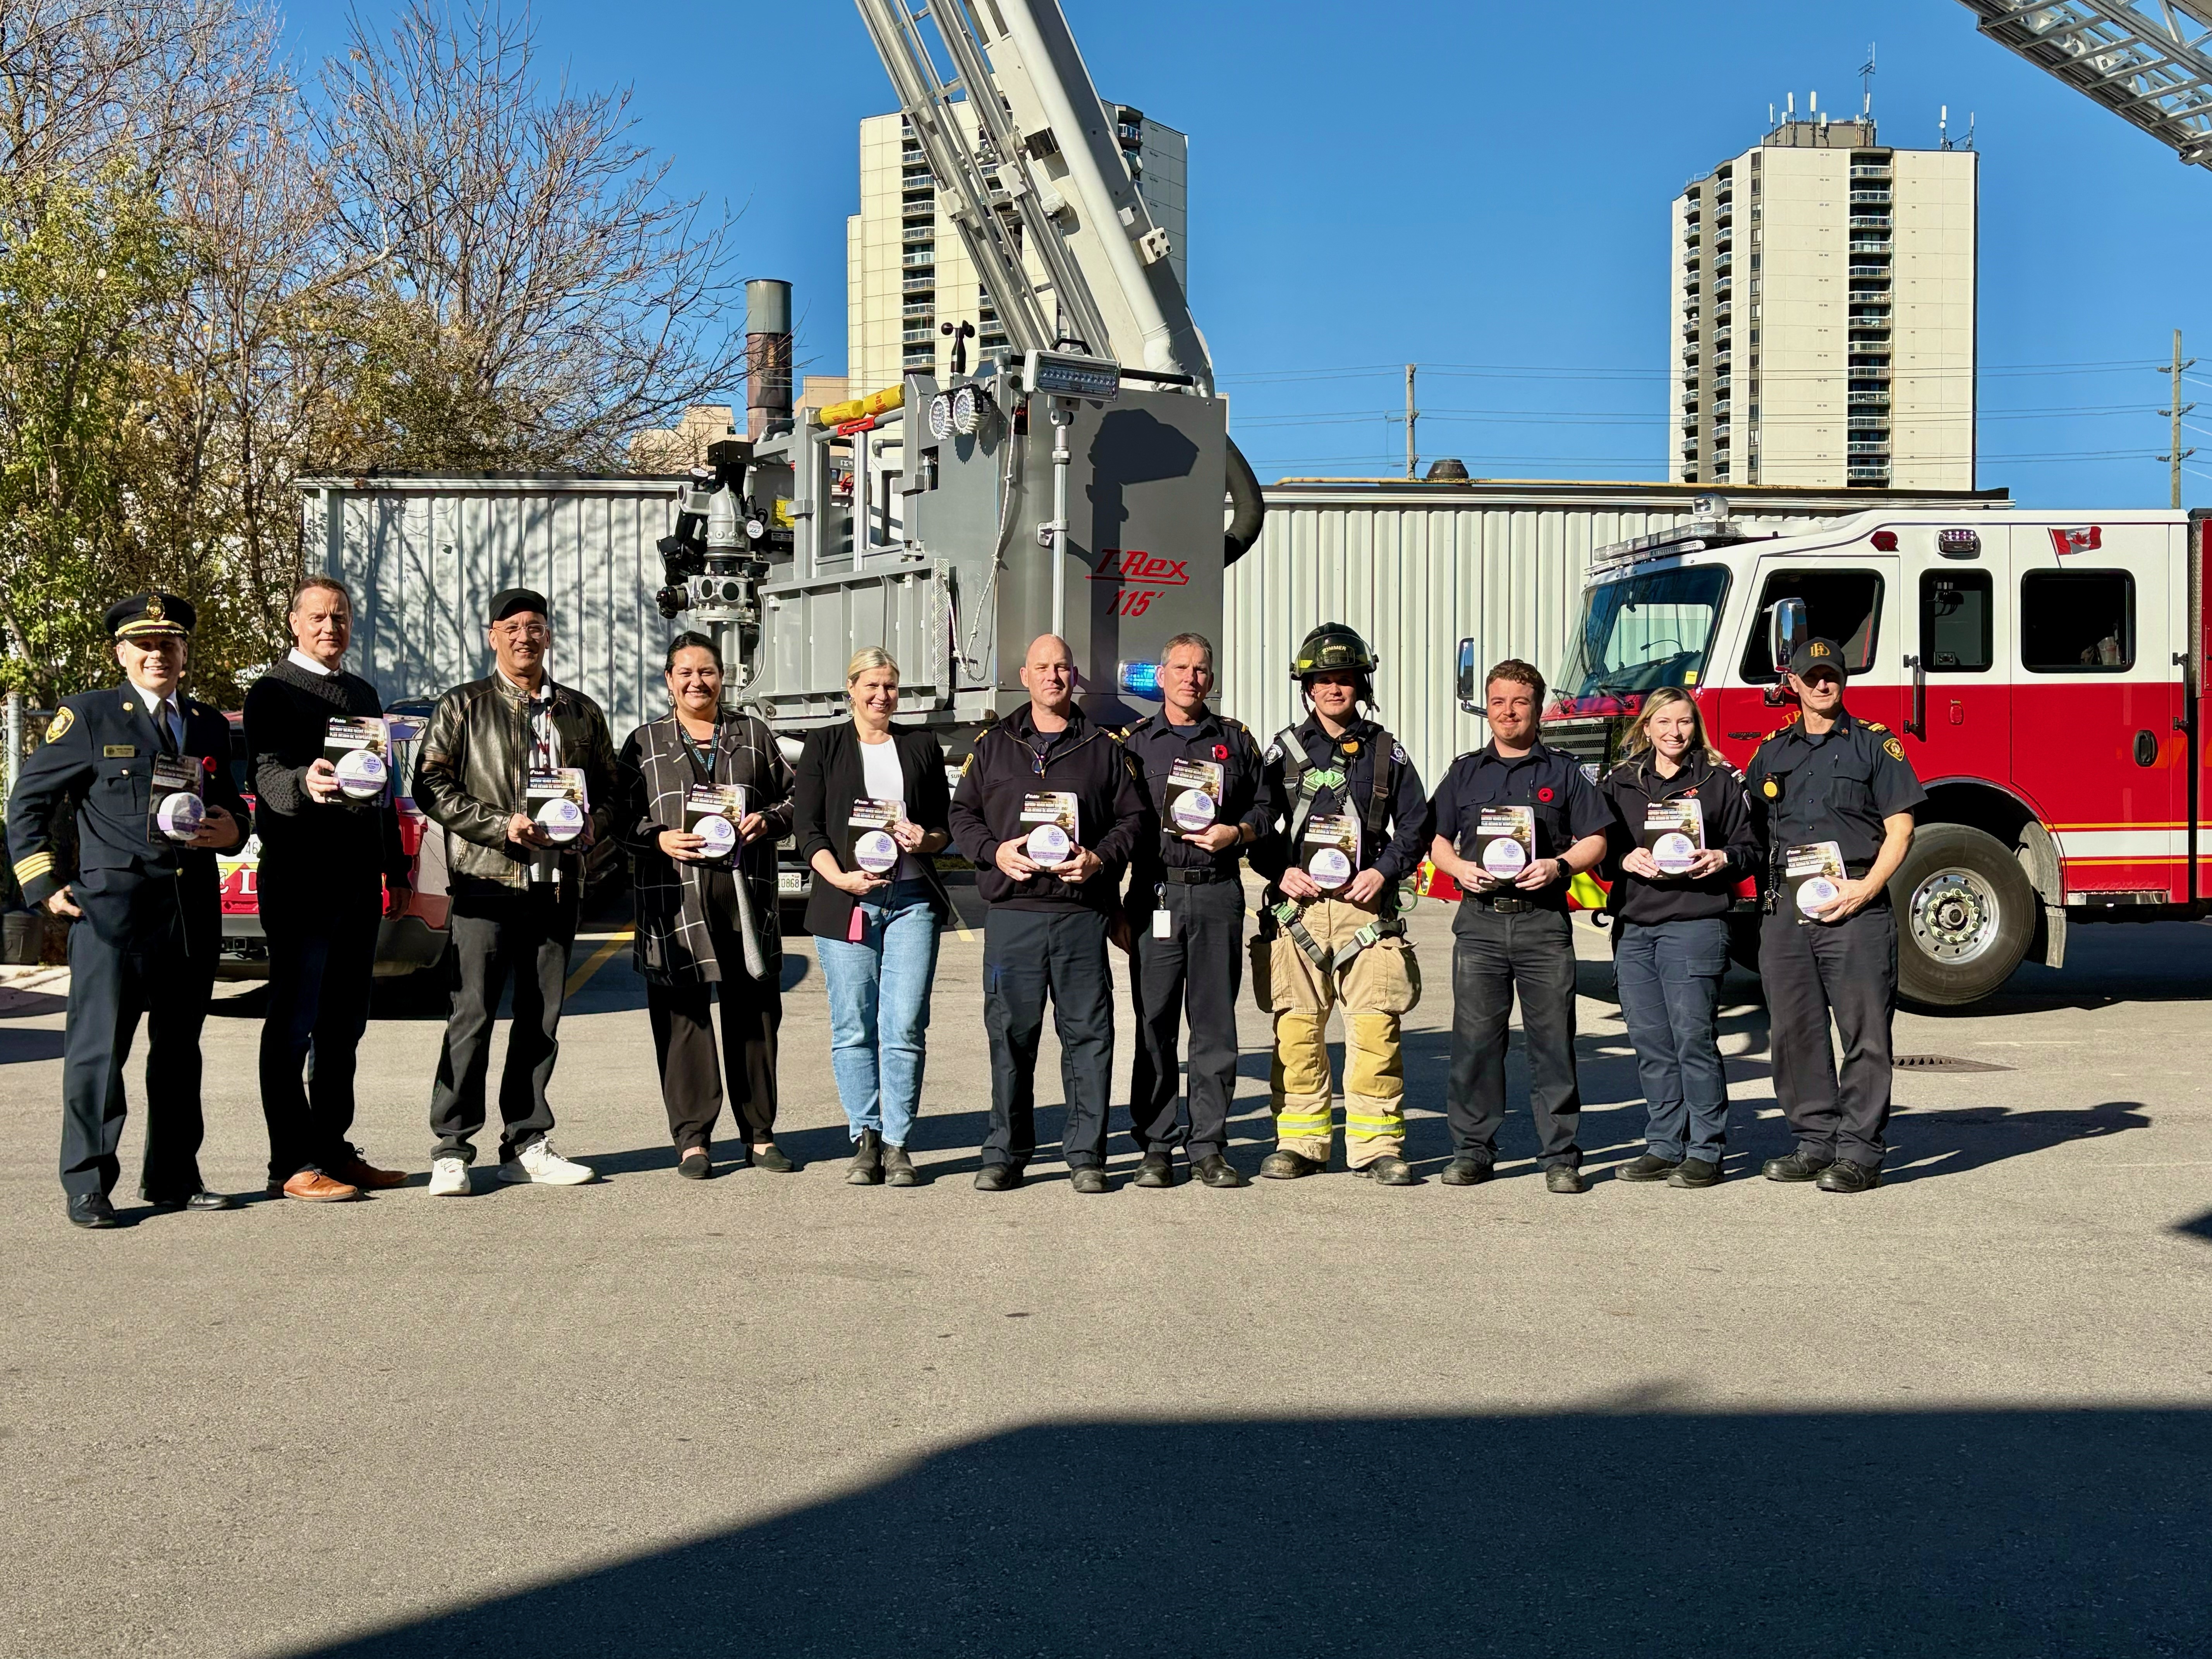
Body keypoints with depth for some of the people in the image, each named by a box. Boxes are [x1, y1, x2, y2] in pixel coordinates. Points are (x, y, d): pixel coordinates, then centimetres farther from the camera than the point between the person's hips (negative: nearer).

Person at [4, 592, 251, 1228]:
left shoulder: (209, 725, 15)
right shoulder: (89, 716, 2)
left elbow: (233, 806, 25)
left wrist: (232, 828, 1)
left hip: (194, 909, 5)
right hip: (113, 906, -5)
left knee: (180, 1046, 11)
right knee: (98, 1046, -4)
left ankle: (173, 1177, 20)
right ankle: (87, 1186, 4)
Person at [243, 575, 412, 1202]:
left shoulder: (364, 693, 19)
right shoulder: (273, 692, -2)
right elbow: (267, 775, -17)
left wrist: (396, 869, 19)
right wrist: (306, 783, -39)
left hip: (359, 882, 7)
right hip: (301, 880, -7)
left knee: (343, 1026, 12)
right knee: (293, 1025, -4)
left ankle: (334, 1151, 19)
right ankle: (293, 1167, -1)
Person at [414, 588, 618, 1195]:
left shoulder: (582, 712, 15)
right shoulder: (462, 707, 5)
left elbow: (609, 790, 19)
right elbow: (432, 786, -3)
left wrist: (591, 825, -3)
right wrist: (502, 825, -14)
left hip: (558, 884, 4)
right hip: (486, 880, -4)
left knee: (541, 1022, 7)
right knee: (472, 1016, -6)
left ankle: (526, 1145, 15)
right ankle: (451, 1150, -1)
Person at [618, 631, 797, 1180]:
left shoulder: (754, 736, 15)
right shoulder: (645, 743, 12)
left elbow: (793, 798, 17)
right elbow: (622, 816, 8)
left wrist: (769, 821, -4)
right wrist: (660, 840, -10)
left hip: (746, 891, 1)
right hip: (674, 897, -1)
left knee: (754, 1012, 4)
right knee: (683, 1016, -2)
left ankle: (760, 1134, 13)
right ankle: (693, 1138, 5)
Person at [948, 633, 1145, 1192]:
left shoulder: (1104, 747, 11)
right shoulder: (992, 744, 13)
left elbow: (1132, 818, 10)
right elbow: (963, 814, 13)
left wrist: (1100, 859, -7)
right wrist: (994, 852, -6)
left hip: (1083, 910, 0)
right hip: (1011, 912, 0)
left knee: (1087, 1032, 0)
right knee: (1009, 1034, 2)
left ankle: (1086, 1154, 8)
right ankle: (1005, 1153, 12)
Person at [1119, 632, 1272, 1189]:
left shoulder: (1235, 741, 14)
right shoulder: (1135, 742, 10)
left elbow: (1264, 810, 15)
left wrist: (1235, 834, -7)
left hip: (1218, 894, 1)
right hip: (1156, 894, -1)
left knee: (1215, 1023, 2)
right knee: (1154, 1023, 0)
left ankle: (1209, 1147, 8)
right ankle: (1155, 1148, 7)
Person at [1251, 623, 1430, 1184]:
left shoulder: (1386, 751, 12)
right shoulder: (1284, 750, 11)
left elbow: (1415, 825, 12)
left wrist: (1384, 871, -4)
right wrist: (1281, 871, -5)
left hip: (1366, 904, 0)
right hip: (1297, 906, 0)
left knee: (1375, 1029, -5)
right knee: (1297, 1029, 0)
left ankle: (1377, 1145, 2)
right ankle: (1300, 1143, 9)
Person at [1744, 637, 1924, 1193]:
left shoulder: (1874, 743, 5)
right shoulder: (1771, 752, 16)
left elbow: (1900, 828, -1)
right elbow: (1754, 833, 20)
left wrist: (1866, 888, -12)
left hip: (1854, 909, -4)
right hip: (1786, 909, 4)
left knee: (1864, 1032, -4)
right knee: (1795, 1032, 6)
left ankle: (1859, 1152, 1)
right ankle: (1815, 1142, 16)